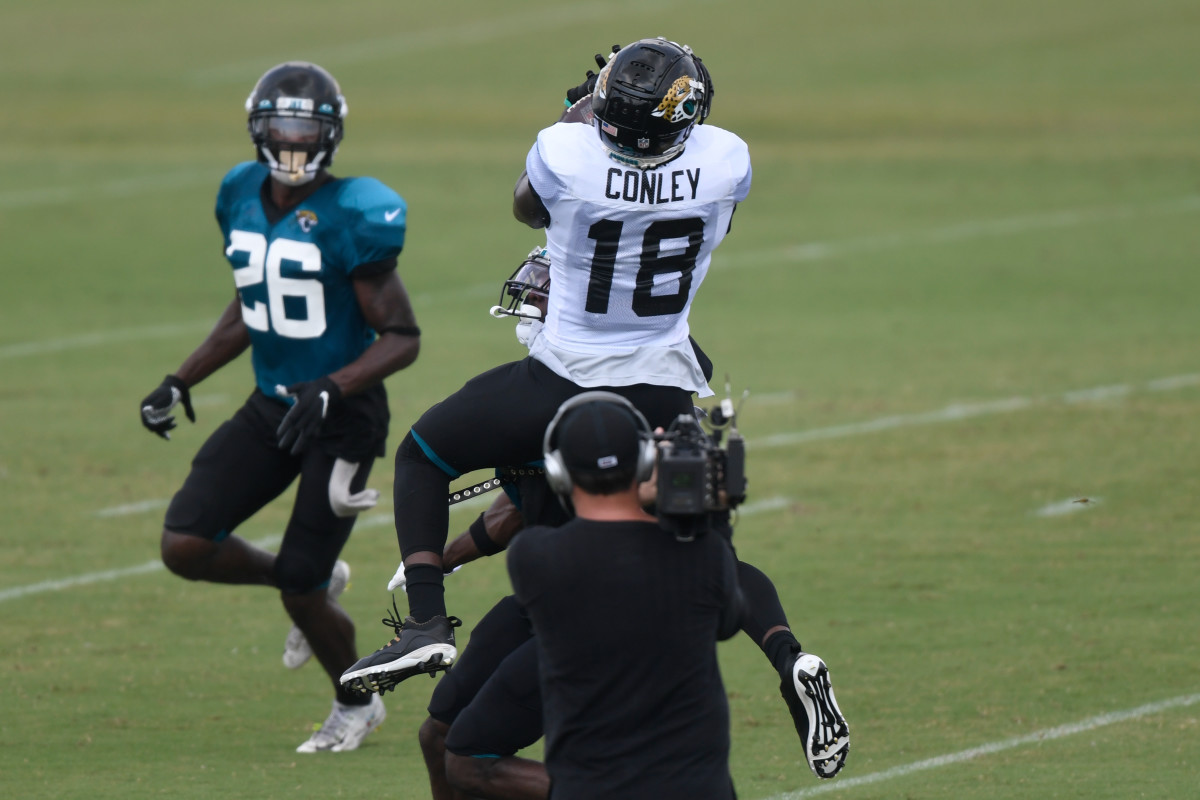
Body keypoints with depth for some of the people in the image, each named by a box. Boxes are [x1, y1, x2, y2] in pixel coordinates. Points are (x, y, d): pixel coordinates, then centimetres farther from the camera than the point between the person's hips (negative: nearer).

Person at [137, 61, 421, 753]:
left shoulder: (350, 218, -19)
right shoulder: (244, 199, 2)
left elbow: (403, 339, -16)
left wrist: (328, 391, -29)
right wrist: (180, 383, 11)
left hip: (343, 417, -6)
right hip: (272, 408, 6)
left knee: (300, 590, -2)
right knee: (185, 546, -7)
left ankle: (357, 704, 28)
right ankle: (318, 583, 22)